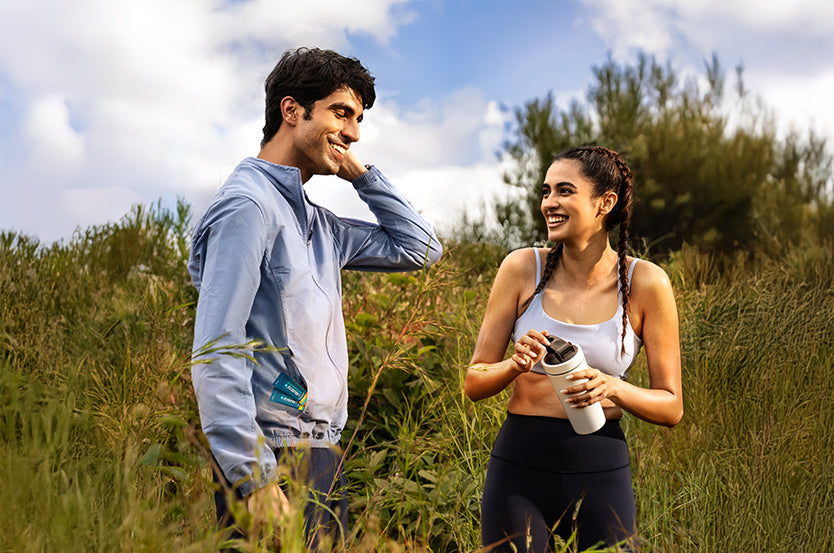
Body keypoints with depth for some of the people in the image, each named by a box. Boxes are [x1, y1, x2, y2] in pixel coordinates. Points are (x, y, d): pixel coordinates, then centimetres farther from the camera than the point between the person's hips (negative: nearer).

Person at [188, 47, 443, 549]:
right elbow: (215, 354, -18)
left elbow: (420, 248, 22)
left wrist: (361, 174, 11)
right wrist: (252, 478, -23)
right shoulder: (249, 205, -12)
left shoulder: (317, 223, 16)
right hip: (275, 458, -9)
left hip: (321, 457, 9)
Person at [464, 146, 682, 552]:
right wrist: (516, 365, -18)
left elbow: (671, 407, 1)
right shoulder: (522, 268, -2)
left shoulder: (645, 283, -4)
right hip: (518, 469, 1)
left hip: (601, 474, 0)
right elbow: (474, 383, 3)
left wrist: (612, 388, -17)